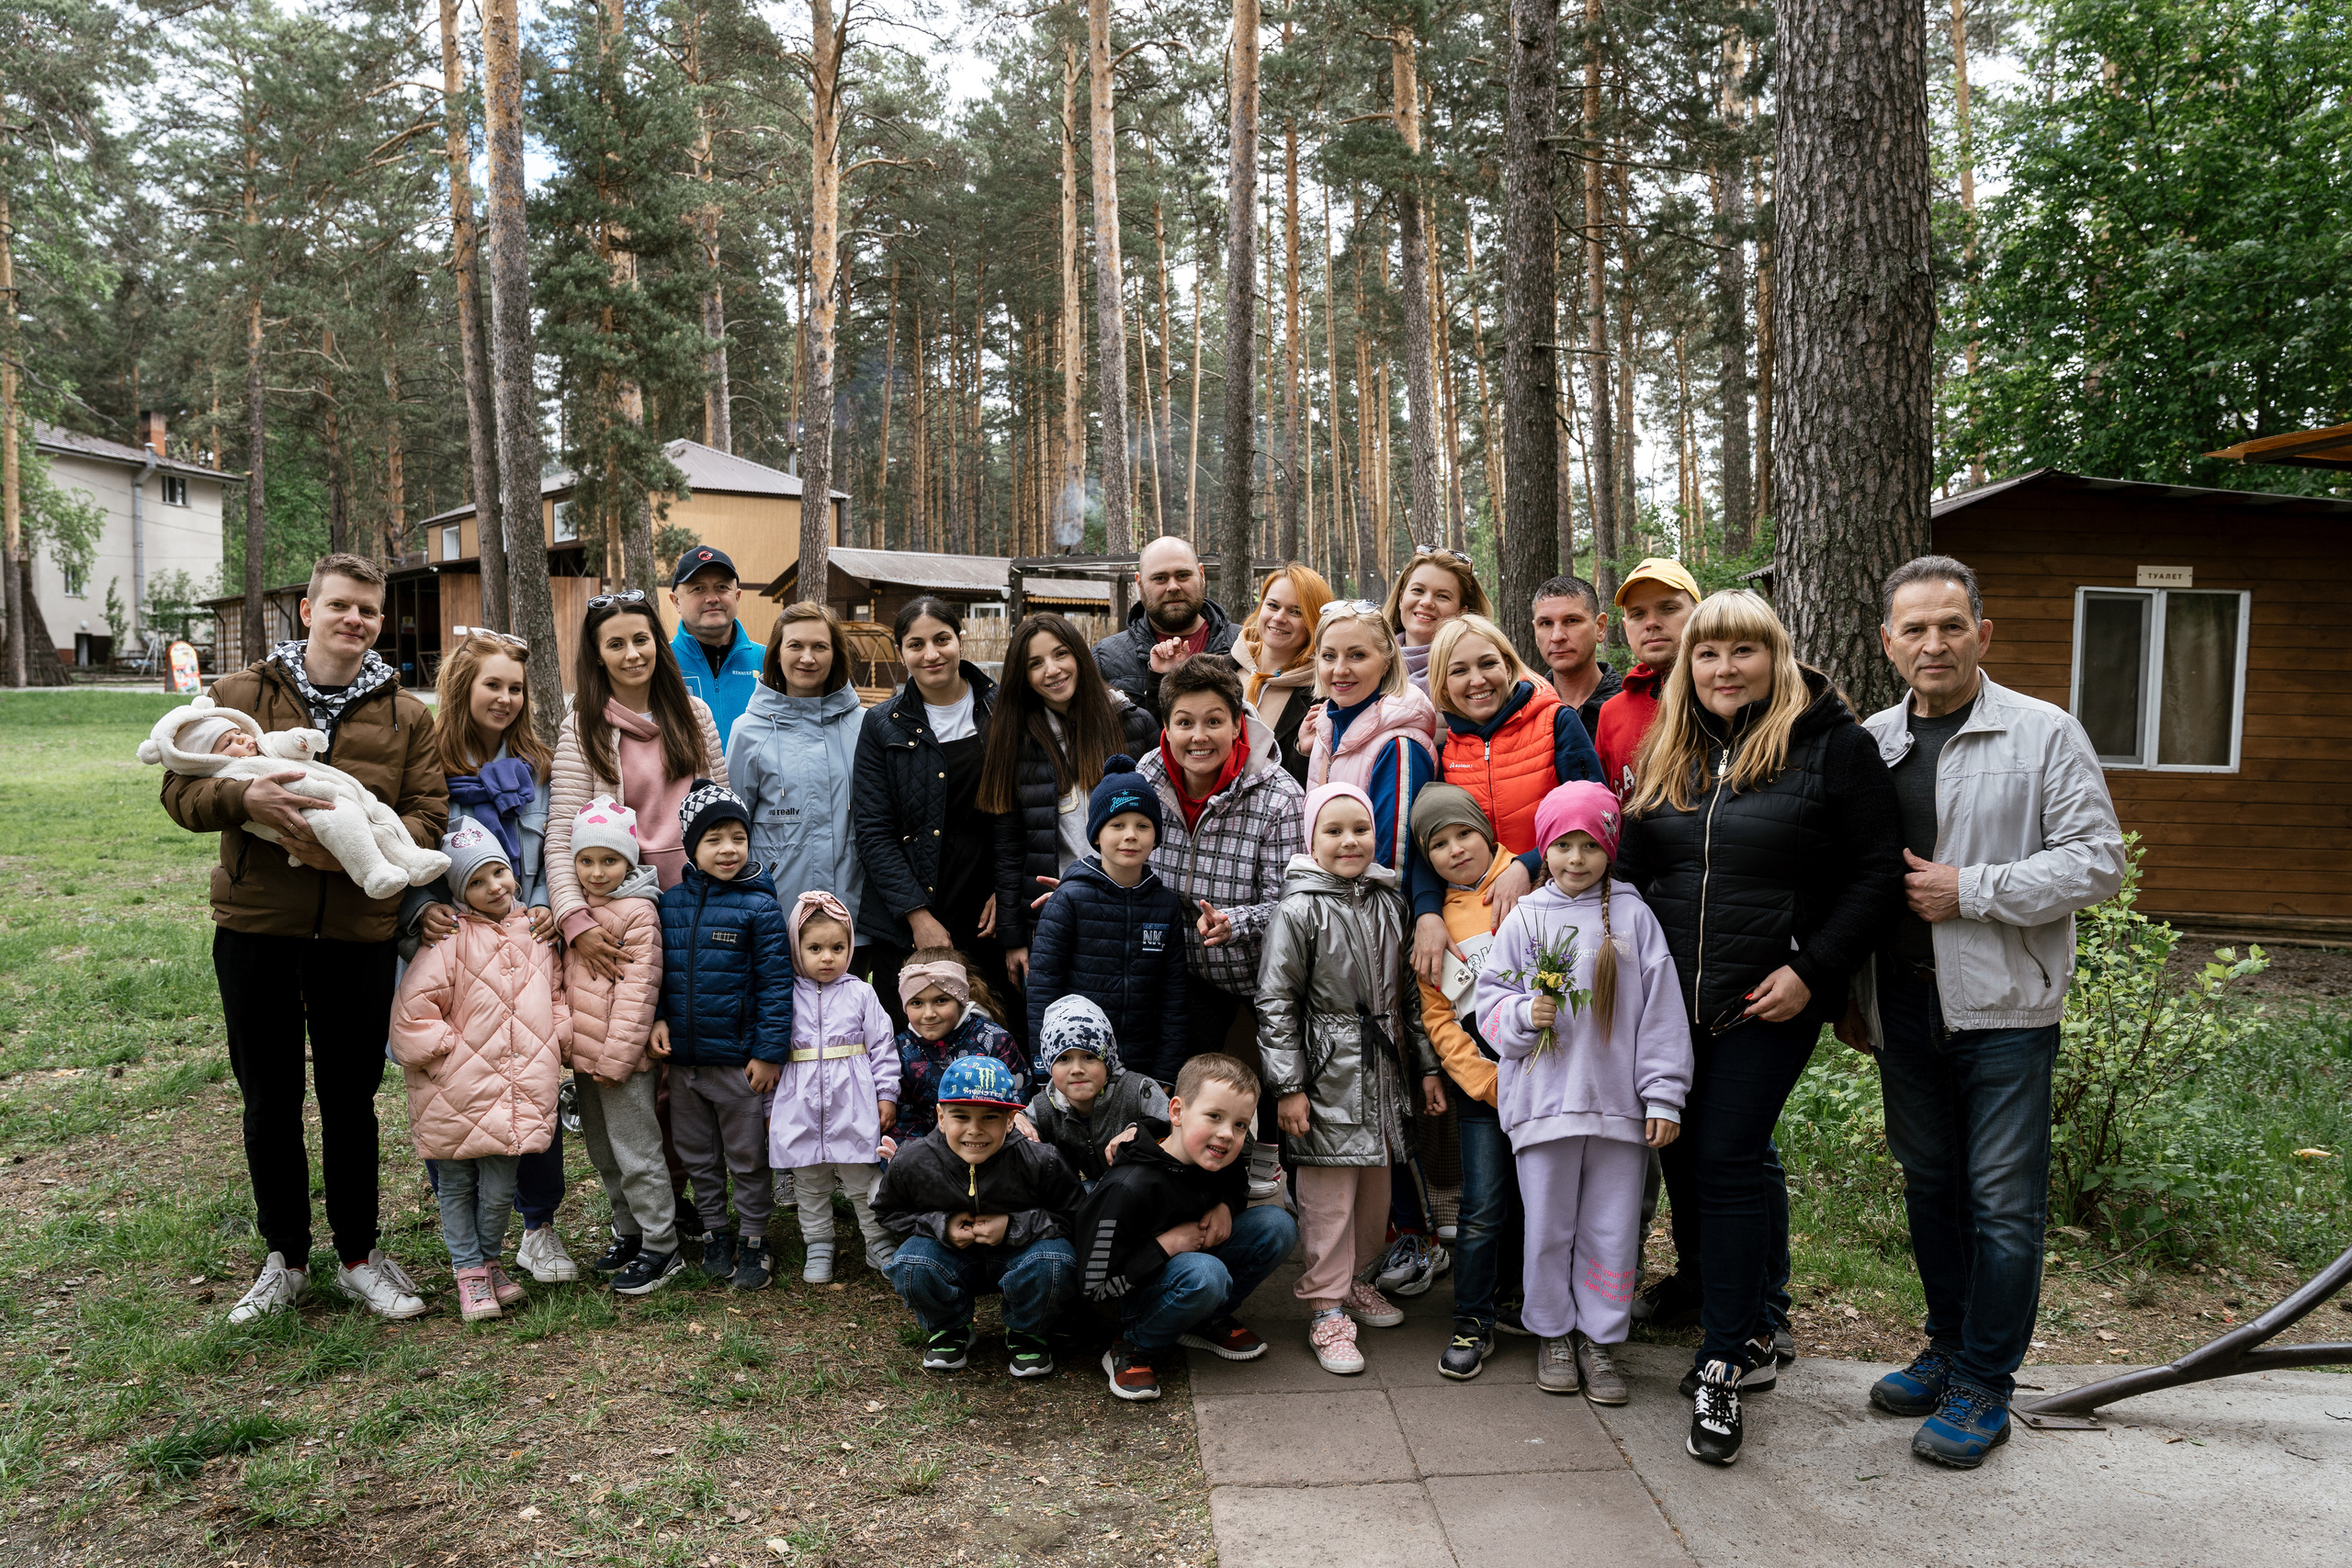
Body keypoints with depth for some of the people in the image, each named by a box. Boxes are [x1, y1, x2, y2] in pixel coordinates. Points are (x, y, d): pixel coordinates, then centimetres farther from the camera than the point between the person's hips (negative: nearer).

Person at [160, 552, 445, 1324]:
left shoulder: (406, 715, 4)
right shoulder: (239, 694, 3)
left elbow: (431, 813, -1)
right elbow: (180, 789, 1)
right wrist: (243, 798, -20)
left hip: (360, 933, 0)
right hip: (255, 928, 0)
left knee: (351, 1102, 12)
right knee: (269, 1104, 12)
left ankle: (359, 1254, 28)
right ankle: (285, 1259, 28)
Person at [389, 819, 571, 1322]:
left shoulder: (536, 934, 7)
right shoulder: (451, 938, -9)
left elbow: (555, 996, 18)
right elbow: (414, 1008, -11)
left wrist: (562, 1044, 7)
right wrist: (445, 1051, -9)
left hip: (520, 1090, 3)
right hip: (457, 1092, -3)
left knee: (500, 1189, 9)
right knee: (458, 1185, 11)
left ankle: (489, 1259, 30)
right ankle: (469, 1272, 25)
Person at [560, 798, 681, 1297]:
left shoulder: (638, 911, -13)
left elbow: (638, 989, -17)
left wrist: (616, 1057, -18)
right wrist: (567, 1040, 9)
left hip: (620, 1056, -8)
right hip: (582, 1053, 8)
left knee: (636, 1153, -2)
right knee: (603, 1154, 17)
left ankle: (661, 1246, 7)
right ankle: (629, 1232, 30)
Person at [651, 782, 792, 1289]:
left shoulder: (758, 906, -11)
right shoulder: (671, 902, 3)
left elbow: (775, 982, -12)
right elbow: (657, 967, 12)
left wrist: (769, 1051, -14)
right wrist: (657, 1018, -4)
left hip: (739, 1060, -4)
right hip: (683, 1057, 5)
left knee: (748, 1159, 9)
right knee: (698, 1156, 17)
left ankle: (754, 1241, 24)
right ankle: (715, 1233, 34)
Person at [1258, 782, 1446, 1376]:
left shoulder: (1390, 904, 7)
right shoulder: (1299, 910, -10)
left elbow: (1408, 993, 15)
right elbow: (1275, 1003, -10)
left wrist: (1427, 1066, 14)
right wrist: (1288, 1087, -13)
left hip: (1382, 1071, 6)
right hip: (1327, 1074, -6)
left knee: (1375, 1187, 15)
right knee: (1328, 1197, -2)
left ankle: (1354, 1279, 34)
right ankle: (1328, 1309, 10)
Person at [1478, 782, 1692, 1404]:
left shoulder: (1632, 916, 2)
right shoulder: (1525, 918, 4)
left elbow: (1661, 1009, 1)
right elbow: (1490, 998, 6)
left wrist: (1664, 1096, -2)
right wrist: (1524, 1013, -16)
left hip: (1618, 1102, 0)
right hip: (1543, 1100, 0)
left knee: (1613, 1229, 8)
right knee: (1549, 1227, 9)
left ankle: (1601, 1339, 24)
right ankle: (1554, 1334, 26)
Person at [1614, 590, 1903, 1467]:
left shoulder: (1829, 742, -5)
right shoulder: (1668, 754, 11)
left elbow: (1878, 871, -7)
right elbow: (1631, 869, 17)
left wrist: (1813, 971, -14)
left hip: (1771, 1001, -5)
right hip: (1672, 998, 6)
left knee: (1727, 1164, -8)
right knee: (1682, 1161, 10)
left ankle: (1724, 1369, 4)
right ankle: (1746, 1337, 28)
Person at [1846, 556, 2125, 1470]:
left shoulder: (2046, 734, -3)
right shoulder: (1868, 744, 9)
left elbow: (2098, 861, -8)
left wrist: (1969, 891, -15)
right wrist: (1847, 995, 14)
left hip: (2005, 1007, -4)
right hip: (1902, 1009, 5)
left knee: (2002, 1203, 0)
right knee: (1930, 1186, 15)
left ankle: (1983, 1386, 12)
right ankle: (1949, 1349, 31)